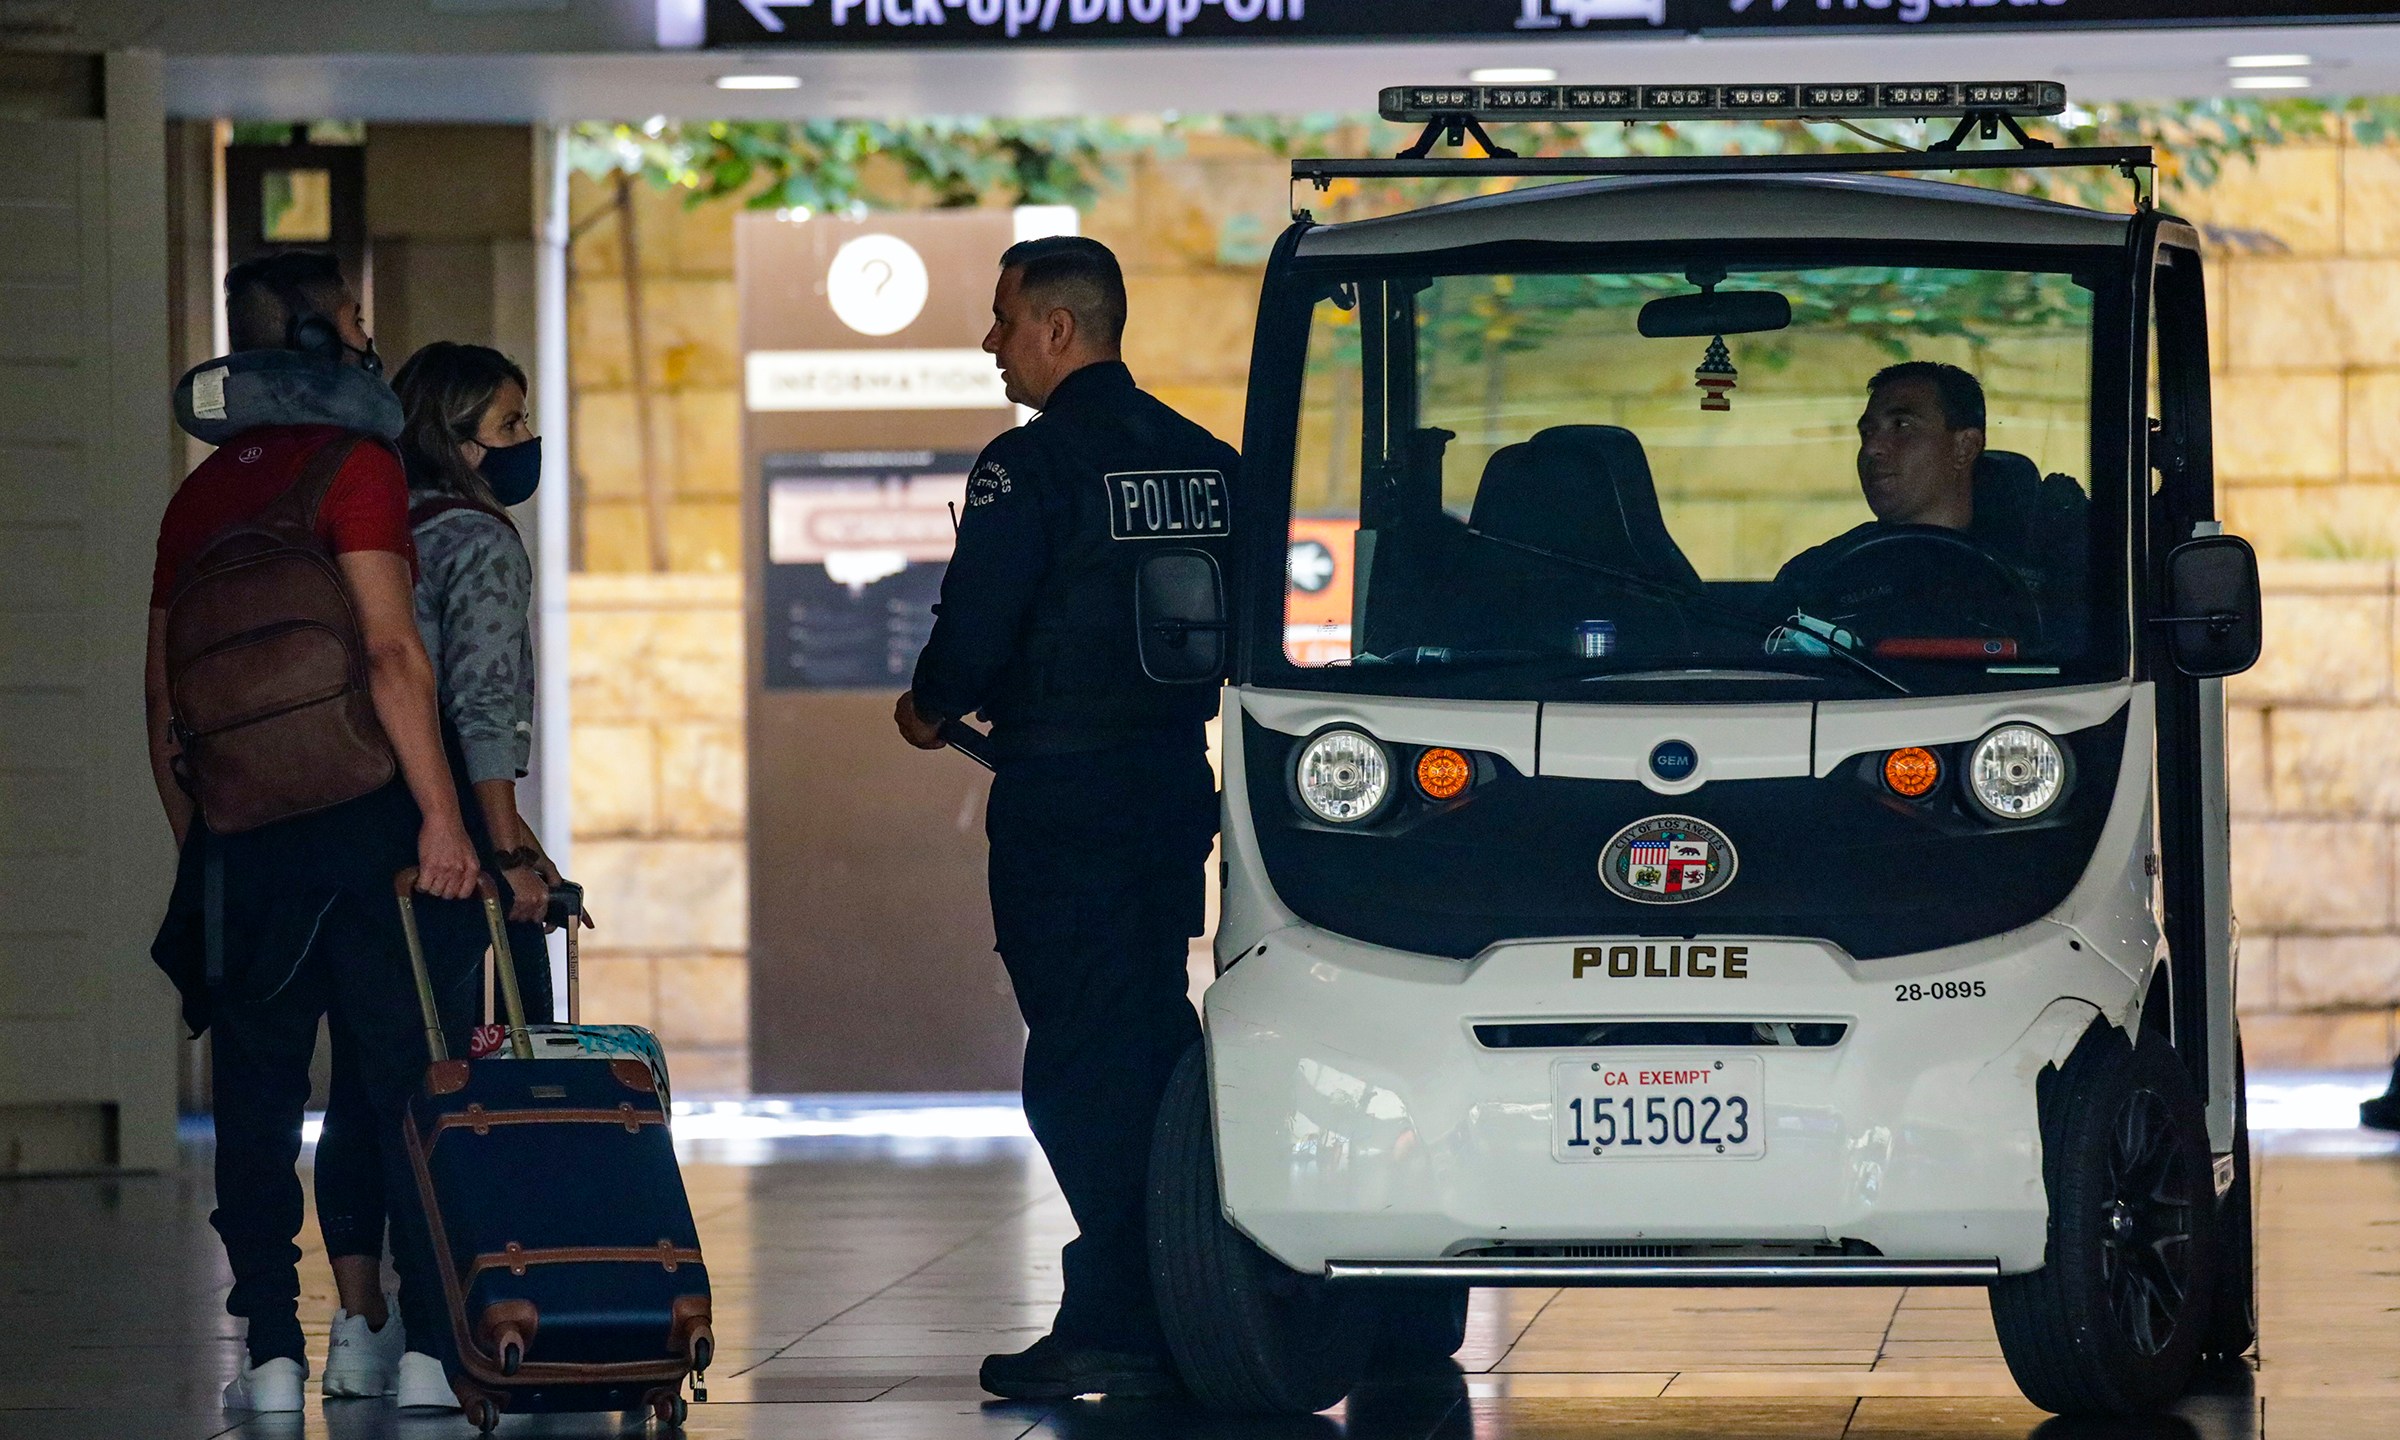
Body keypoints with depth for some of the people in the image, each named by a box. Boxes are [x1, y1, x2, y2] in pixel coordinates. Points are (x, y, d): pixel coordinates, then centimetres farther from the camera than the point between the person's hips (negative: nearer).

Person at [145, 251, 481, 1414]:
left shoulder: (197, 497, 13)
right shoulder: (353, 465, -6)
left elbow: (163, 697, 15)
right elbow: (391, 652, -16)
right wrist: (441, 813, -16)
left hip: (236, 836, 5)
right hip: (356, 817, -5)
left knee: (255, 1099, 7)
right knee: (408, 1081, 0)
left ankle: (271, 1352, 4)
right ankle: (436, 1336, -2)